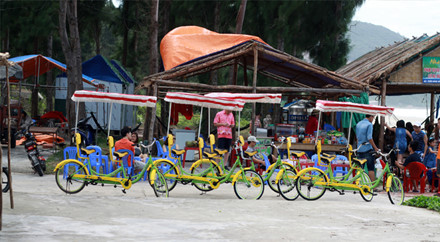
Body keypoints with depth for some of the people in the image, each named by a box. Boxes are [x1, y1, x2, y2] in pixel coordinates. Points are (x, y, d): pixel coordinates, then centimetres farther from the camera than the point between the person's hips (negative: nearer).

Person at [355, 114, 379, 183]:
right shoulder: (369, 124, -10)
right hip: (367, 149, -7)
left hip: (359, 149, 7)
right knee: (371, 169, -5)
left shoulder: (358, 124, 13)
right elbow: (369, 138, -17)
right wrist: (375, 148, -12)